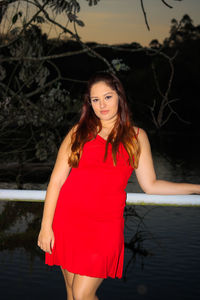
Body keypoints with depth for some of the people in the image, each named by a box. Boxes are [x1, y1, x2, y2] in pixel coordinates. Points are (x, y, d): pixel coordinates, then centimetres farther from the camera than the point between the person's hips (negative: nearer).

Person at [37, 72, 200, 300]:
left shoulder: (136, 136, 10)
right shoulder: (79, 132, 6)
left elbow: (150, 185, 11)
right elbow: (56, 180, 3)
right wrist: (46, 225, -3)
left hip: (106, 224, -1)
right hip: (68, 219, 1)